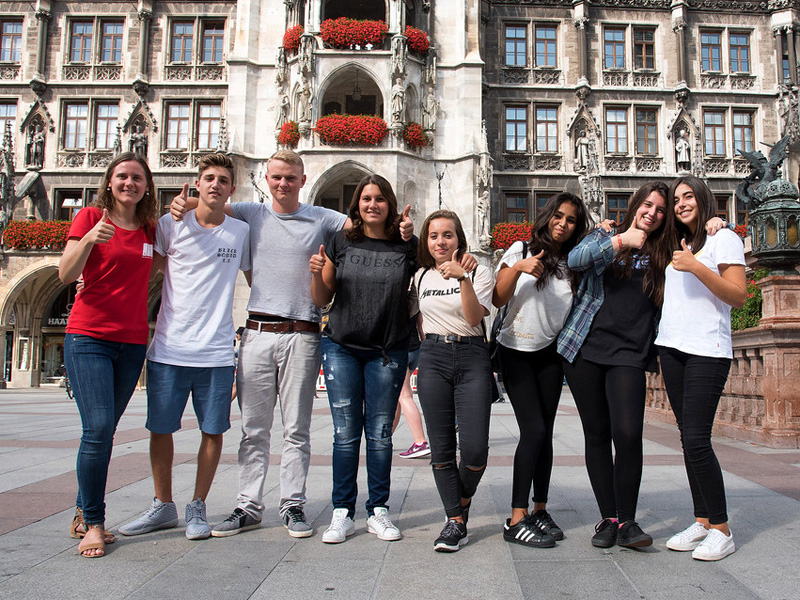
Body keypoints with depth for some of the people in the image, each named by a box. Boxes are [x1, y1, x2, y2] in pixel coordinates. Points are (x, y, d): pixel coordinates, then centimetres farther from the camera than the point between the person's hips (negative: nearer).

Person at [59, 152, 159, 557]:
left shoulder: (151, 229, 13)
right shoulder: (89, 217, 2)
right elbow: (65, 274, -7)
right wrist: (90, 239, -23)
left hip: (132, 343, 4)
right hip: (88, 337, -4)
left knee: (104, 432, 8)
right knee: (98, 428, -13)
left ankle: (83, 514, 22)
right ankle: (93, 524, 1)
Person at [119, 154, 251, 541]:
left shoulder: (241, 232, 6)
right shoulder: (171, 225, 4)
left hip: (216, 352, 0)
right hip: (168, 349, 0)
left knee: (213, 431, 5)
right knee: (160, 428, 8)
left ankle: (198, 508, 21)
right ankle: (163, 506, 26)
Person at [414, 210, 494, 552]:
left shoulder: (478, 273, 3)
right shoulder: (421, 276, 13)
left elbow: (473, 317, -11)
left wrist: (463, 278, -19)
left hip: (471, 358, -3)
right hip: (432, 359, 3)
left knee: (475, 449, -9)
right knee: (441, 447, 0)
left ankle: (462, 501, 20)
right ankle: (456, 521, 10)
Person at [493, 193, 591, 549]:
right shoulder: (521, 250, -2)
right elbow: (498, 300, -7)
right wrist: (517, 268, -21)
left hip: (550, 352, 4)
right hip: (516, 350, -4)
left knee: (544, 433, 2)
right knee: (534, 430, -13)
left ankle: (539, 511, 14)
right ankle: (516, 520, -8)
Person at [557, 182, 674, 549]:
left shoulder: (665, 255, 14)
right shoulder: (605, 237, 11)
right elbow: (575, 260, -9)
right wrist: (620, 241, -17)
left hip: (629, 354, 0)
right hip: (585, 348, 0)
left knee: (627, 433, -16)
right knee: (596, 434, 3)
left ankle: (627, 521, 0)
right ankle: (607, 517, 15)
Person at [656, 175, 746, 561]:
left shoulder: (724, 239, 1)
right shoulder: (675, 244, 20)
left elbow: (739, 297, -7)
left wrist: (696, 266, -18)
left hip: (708, 350, -6)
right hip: (672, 346, 7)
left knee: (696, 439, -12)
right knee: (688, 438, 6)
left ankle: (721, 530, 0)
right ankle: (701, 522, 14)